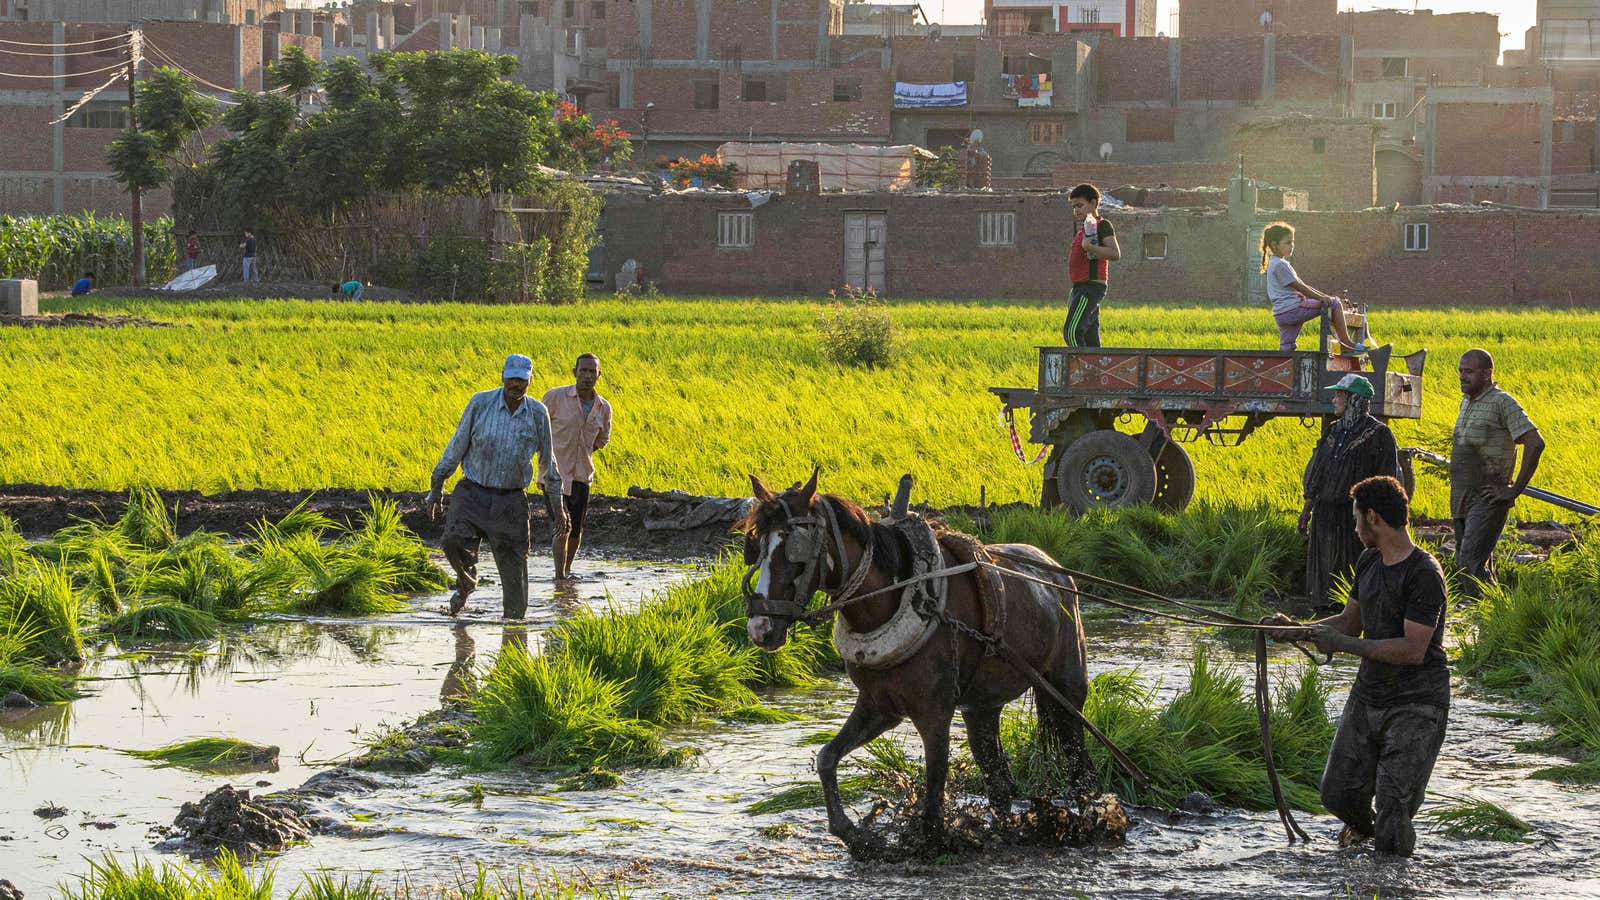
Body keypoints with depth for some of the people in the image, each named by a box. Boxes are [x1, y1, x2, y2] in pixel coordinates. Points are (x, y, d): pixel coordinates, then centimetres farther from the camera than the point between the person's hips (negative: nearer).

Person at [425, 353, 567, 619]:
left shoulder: (538, 413, -1)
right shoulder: (480, 403, -7)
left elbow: (546, 460, 10)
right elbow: (457, 445, 1)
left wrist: (558, 505, 12)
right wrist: (436, 489, 2)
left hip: (511, 500, 1)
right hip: (473, 493, -1)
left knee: (514, 567, 0)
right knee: (455, 541, -25)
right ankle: (466, 581, 6)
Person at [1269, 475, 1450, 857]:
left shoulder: (1425, 575, -19)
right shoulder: (1369, 563, 9)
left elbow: (1412, 650, -24)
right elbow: (1351, 622, 20)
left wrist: (1343, 644, -21)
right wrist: (1298, 630, 4)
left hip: (1416, 706, -8)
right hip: (1368, 695, 8)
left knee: (1393, 804, -12)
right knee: (1338, 794, 8)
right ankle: (1362, 826, 38)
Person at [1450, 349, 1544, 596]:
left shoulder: (1502, 403, -13)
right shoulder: (1466, 402, 14)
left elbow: (1535, 443, -22)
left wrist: (1516, 489, -20)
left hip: (1488, 500, -9)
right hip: (1463, 500, 9)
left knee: (1471, 563, -19)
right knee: (1464, 565, 11)